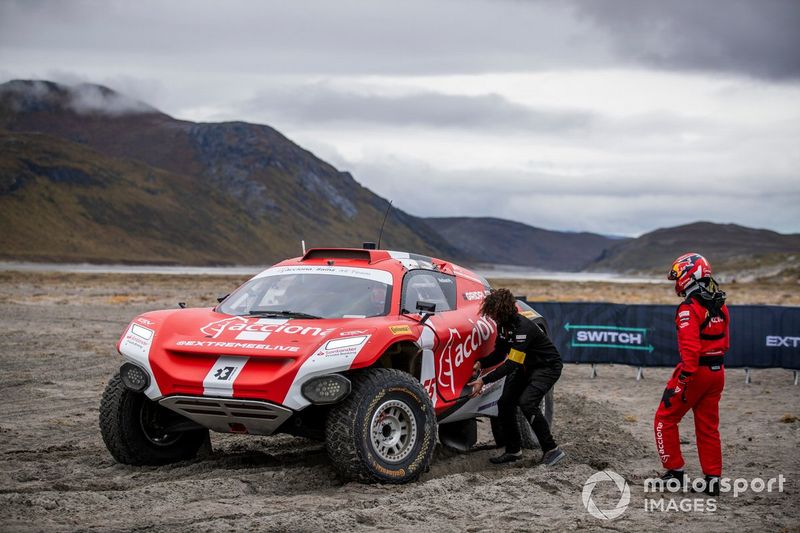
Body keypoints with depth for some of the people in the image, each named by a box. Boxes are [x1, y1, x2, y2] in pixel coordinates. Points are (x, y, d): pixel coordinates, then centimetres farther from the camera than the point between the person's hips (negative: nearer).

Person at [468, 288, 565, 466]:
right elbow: (499, 354, 6)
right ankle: (513, 450, 13)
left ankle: (551, 450, -17)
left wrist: (483, 381, -38)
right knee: (505, 403, -1)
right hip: (525, 367, 9)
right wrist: (480, 364, -14)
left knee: (526, 401, -27)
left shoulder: (523, 328, -32)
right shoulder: (502, 325, -5)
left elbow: (511, 364, -35)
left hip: (548, 366, -9)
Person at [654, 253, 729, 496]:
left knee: (665, 419, 7)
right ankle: (713, 478, 12)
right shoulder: (720, 306, 9)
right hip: (717, 372, 8)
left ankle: (675, 471, 8)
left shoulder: (690, 308, -17)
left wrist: (684, 379, -23)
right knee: (708, 426, 13)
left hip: (696, 371, -8)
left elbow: (690, 347, -24)